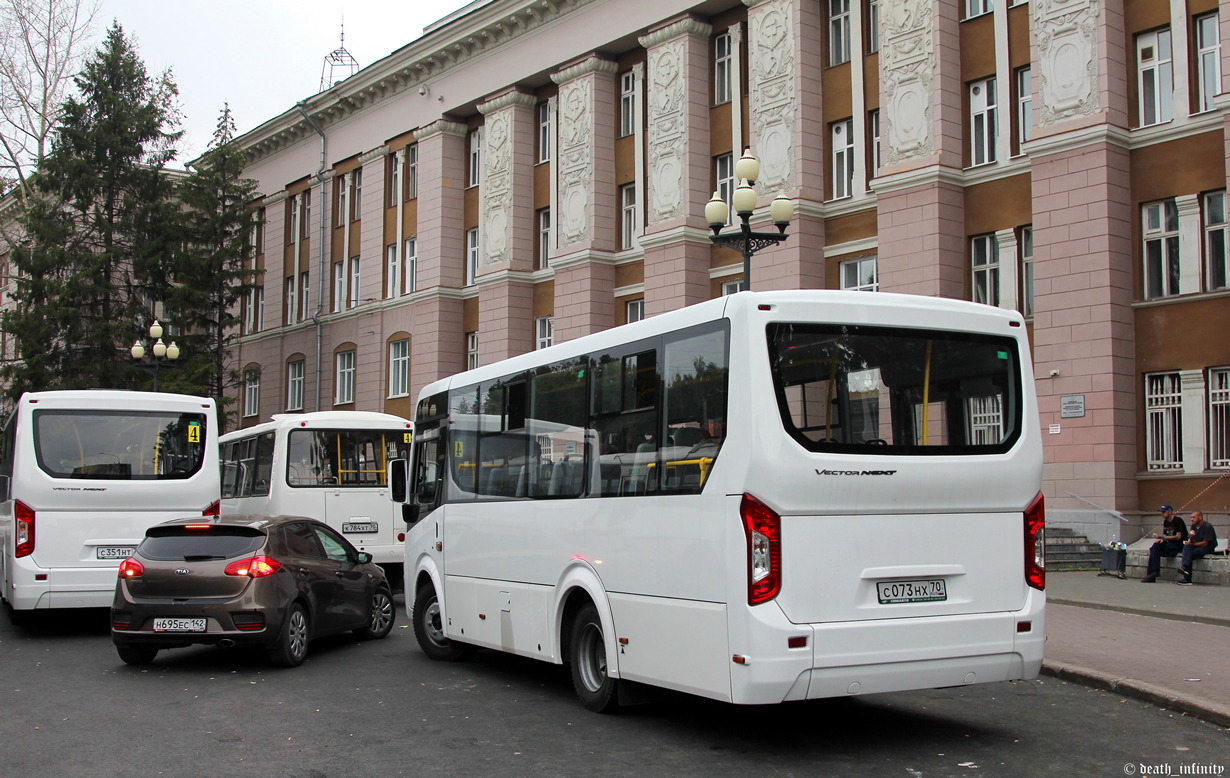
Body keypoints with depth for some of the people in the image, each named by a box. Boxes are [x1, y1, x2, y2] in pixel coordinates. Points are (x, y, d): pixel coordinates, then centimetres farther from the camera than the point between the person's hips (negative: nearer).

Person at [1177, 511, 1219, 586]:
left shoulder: (1207, 527, -13)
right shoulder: (1194, 526, 10)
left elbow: (1205, 543, -17)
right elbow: (1192, 541, 8)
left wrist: (1192, 544, -14)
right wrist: (1191, 538, -14)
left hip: (1208, 548, -6)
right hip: (1197, 546, 6)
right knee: (1186, 546, -27)